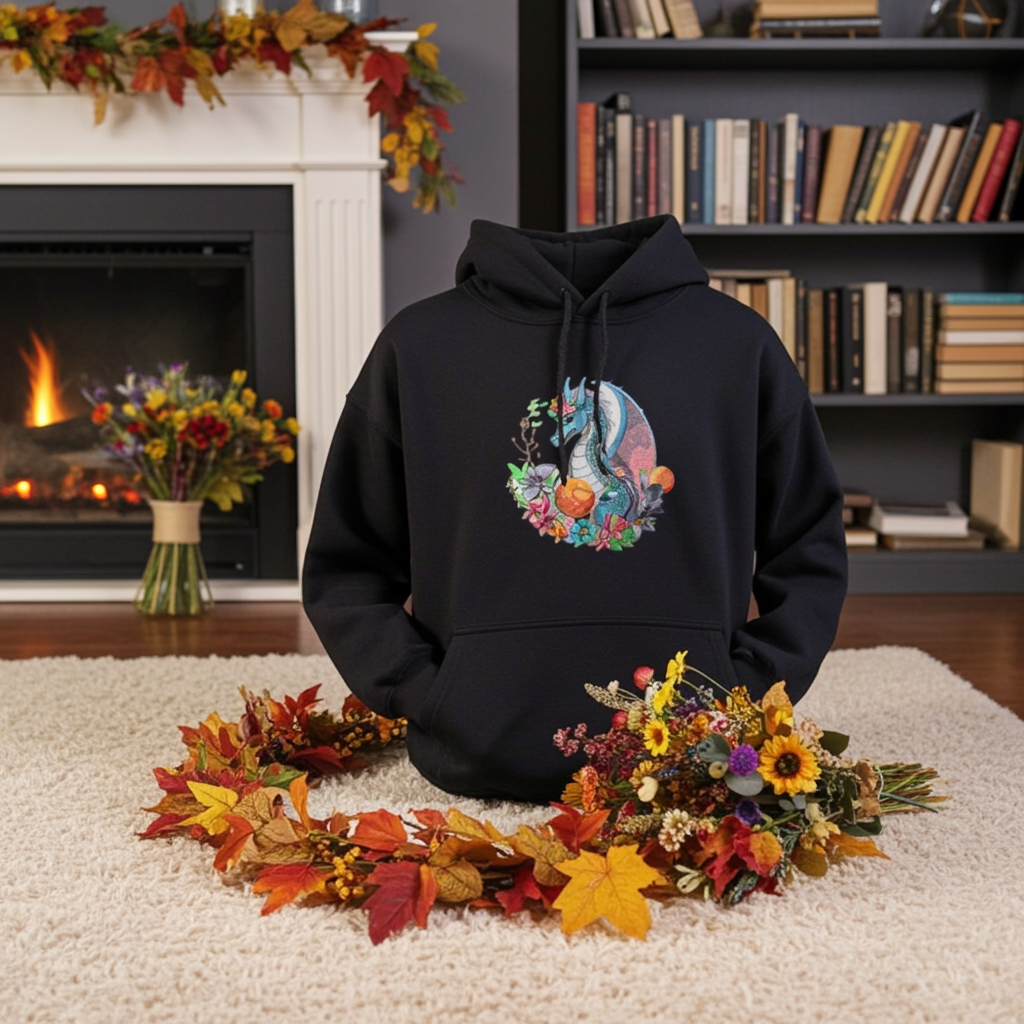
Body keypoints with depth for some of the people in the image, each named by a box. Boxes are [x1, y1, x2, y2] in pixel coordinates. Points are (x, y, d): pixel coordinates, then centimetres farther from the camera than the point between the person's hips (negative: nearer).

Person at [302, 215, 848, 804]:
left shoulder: (740, 342, 2)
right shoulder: (419, 345, 1)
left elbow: (811, 555, 10)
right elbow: (345, 571, 7)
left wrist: (743, 697, -2)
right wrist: (426, 695, -5)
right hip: (487, 751, 0)